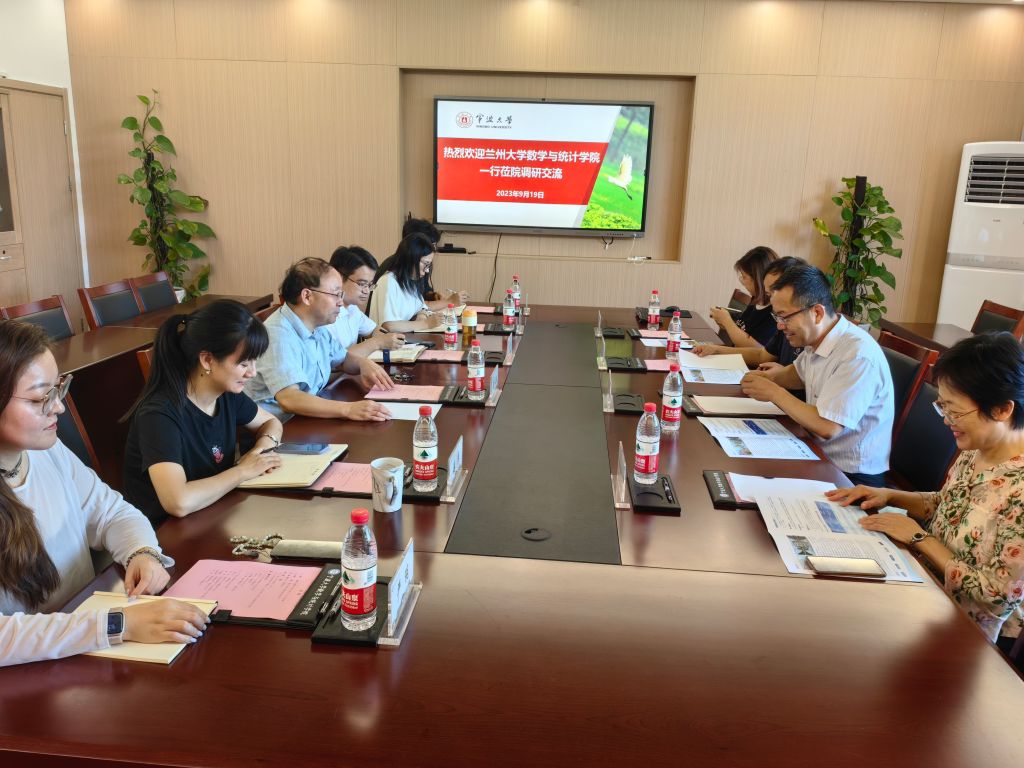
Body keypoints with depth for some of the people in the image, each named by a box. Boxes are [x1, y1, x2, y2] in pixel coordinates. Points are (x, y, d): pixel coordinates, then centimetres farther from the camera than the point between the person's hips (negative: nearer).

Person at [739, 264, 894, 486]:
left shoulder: (858, 356, -24)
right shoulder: (816, 338, 2)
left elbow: (827, 427, -26)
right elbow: (799, 372, 25)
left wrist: (774, 393, -16)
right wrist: (767, 376, 3)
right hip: (820, 457, 8)